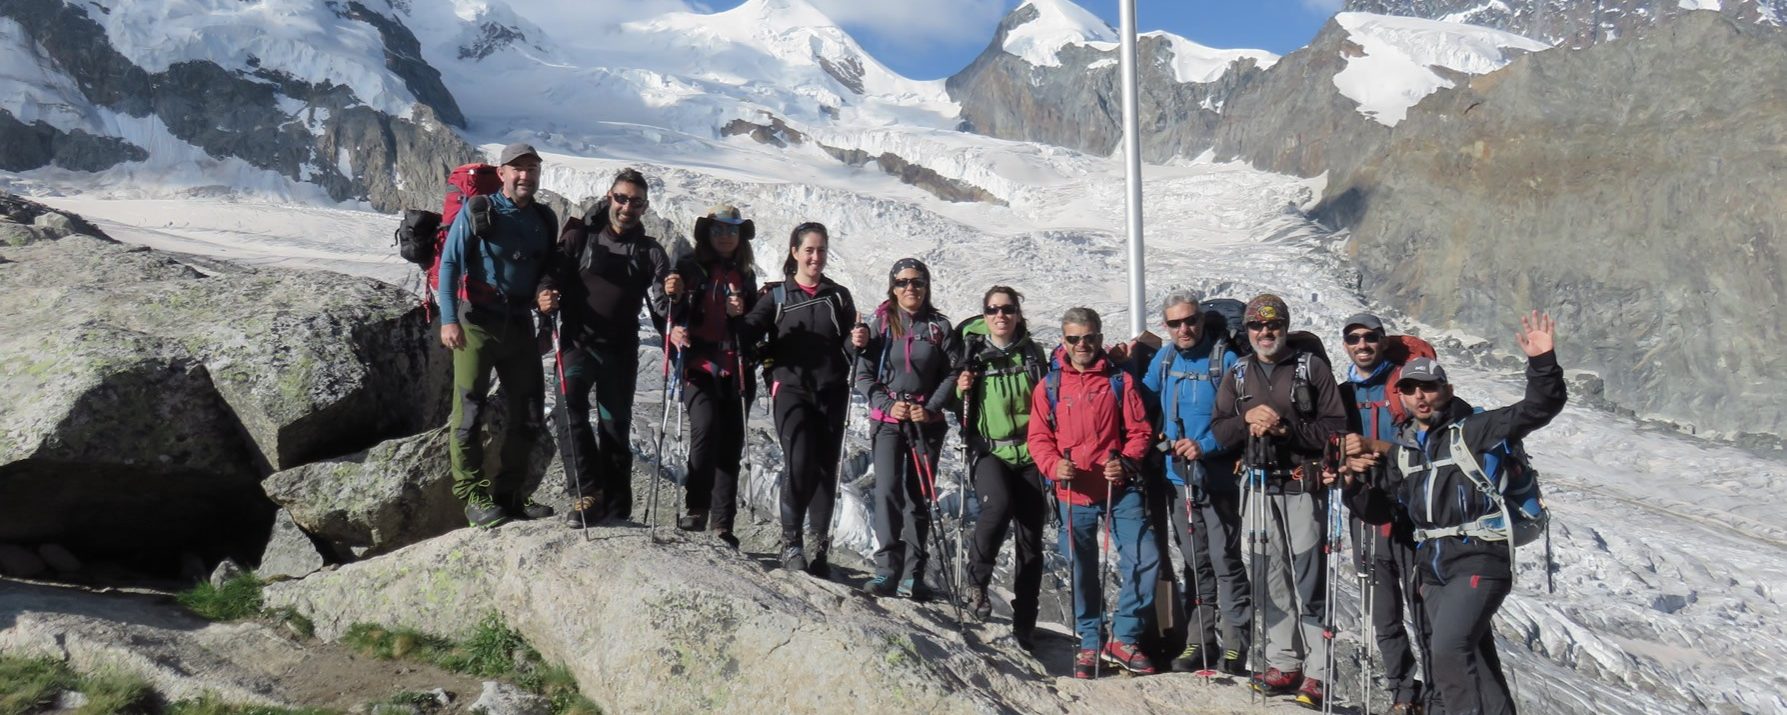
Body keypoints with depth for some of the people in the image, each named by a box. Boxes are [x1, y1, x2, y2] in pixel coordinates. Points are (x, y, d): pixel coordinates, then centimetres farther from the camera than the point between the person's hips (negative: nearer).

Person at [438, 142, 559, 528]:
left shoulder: (544, 219, 11)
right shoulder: (477, 212, -3)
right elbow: (449, 264, -7)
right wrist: (449, 319, -16)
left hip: (519, 324, 6)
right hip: (477, 322, -5)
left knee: (527, 412, 7)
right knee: (470, 410, -4)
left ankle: (509, 493, 19)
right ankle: (473, 496, 4)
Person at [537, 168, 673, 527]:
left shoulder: (650, 252, 10)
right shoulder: (580, 236, 5)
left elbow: (661, 308, 0)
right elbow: (553, 269, 0)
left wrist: (671, 294, -23)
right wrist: (545, 292, -23)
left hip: (621, 349, 2)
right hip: (578, 341, -2)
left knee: (615, 426, 7)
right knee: (569, 406, -22)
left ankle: (616, 507, 16)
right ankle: (588, 493, -19)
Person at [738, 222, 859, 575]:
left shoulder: (839, 296, 15)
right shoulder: (776, 295, 9)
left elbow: (850, 344, 10)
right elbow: (750, 332, -3)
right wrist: (737, 316, -24)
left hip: (831, 391, 2)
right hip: (791, 388, -2)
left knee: (826, 468, 3)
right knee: (799, 463, -16)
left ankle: (820, 545, 13)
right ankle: (791, 542, -5)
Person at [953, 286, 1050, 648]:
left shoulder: (1033, 354, 7)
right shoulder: (973, 353, 3)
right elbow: (958, 409, 12)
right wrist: (961, 391, -9)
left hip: (1029, 453, 2)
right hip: (989, 451, -2)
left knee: (1030, 540, 0)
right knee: (999, 504, -32)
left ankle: (1024, 627, 9)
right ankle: (977, 579, -11)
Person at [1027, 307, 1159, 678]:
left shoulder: (1119, 381, 3)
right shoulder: (1049, 386, 4)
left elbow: (1139, 430, 3)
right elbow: (1039, 437, 3)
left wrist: (1126, 461, -15)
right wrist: (1053, 465, -16)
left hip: (1119, 489, 0)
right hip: (1073, 493, 1)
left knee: (1145, 557, -12)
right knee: (1081, 572, 10)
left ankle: (1124, 638, 3)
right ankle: (1089, 643, 26)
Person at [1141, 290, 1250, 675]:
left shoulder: (1225, 360, -9)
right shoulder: (1164, 360, 8)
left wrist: (1206, 446, -21)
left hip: (1217, 477, -5)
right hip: (1178, 477, 5)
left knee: (1225, 561, -3)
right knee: (1195, 563, 13)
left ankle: (1236, 643, 6)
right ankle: (1199, 641, 21)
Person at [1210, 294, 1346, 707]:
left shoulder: (1312, 366, 1)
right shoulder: (1238, 375, 13)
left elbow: (1335, 427, -5)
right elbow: (1220, 431, 10)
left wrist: (1286, 428, -15)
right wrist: (1247, 420, -9)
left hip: (1303, 486, -4)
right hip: (1260, 487, 4)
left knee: (1308, 579, -5)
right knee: (1269, 579, 6)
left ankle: (1317, 672, 0)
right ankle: (1283, 663, 15)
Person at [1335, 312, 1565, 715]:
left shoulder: (1475, 431, -4)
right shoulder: (1402, 449, 13)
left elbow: (1538, 409, -15)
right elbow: (1381, 510, 16)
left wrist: (1542, 363, -30)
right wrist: (1355, 487, -3)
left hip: (1479, 561, -7)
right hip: (1434, 567, 7)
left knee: (1449, 649, -22)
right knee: (1473, 662, 16)